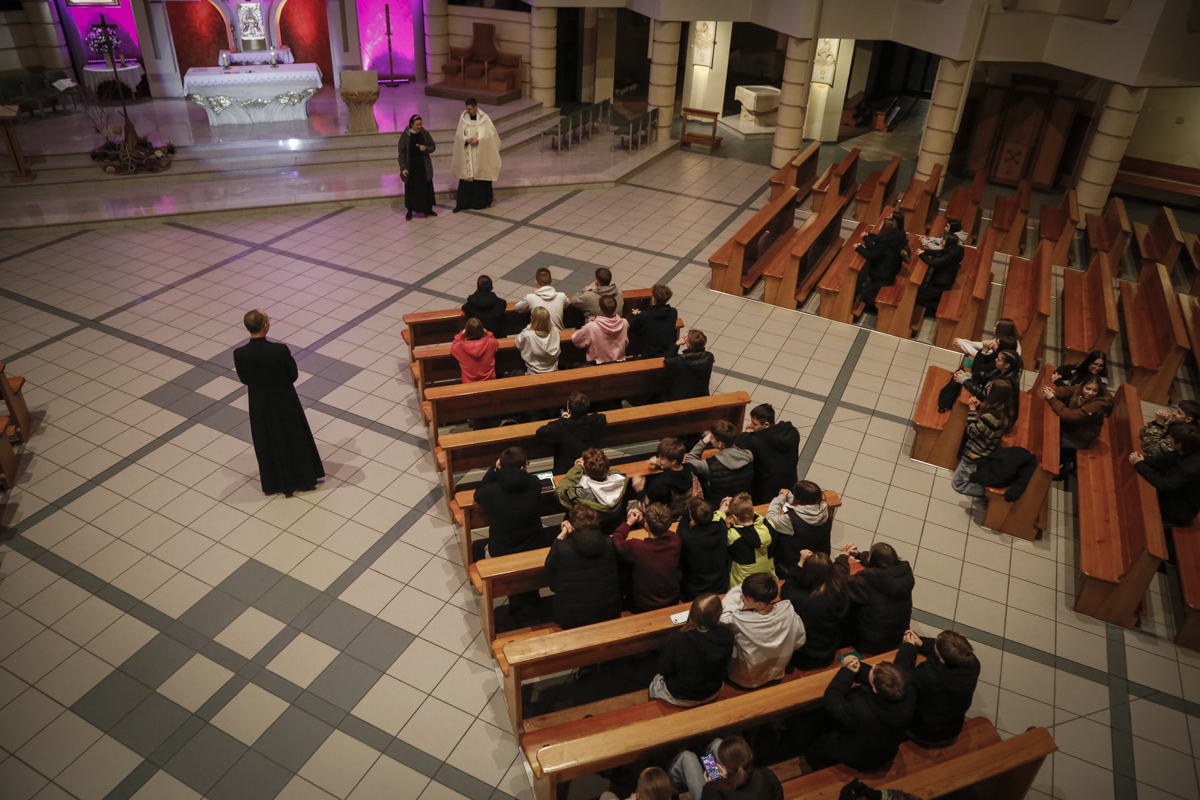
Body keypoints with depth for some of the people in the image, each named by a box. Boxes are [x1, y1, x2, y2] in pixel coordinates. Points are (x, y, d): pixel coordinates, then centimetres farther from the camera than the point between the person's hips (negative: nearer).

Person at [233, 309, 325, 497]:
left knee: (267, 443, 21)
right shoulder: (280, 350, -28)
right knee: (295, 438, 19)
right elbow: (294, 375, -12)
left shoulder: (239, 354, -20)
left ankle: (274, 483, 36)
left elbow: (244, 379, -2)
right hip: (285, 401, -2)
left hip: (260, 404, 2)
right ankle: (304, 478, 35)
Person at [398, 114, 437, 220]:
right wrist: (403, 168, -13)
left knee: (427, 187, 9)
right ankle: (409, 211, 16)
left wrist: (426, 148, -15)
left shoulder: (425, 133, -2)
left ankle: (428, 209, 24)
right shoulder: (405, 136, -9)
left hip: (424, 165, 2)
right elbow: (402, 153, -7)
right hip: (411, 166, -2)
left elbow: (433, 146, 7)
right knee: (411, 188, 4)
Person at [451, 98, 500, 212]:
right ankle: (462, 203, 4)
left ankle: (481, 202, 16)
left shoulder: (484, 118, -6)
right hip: (467, 154, 2)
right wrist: (466, 139, -17)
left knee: (480, 176, 3)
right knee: (466, 178, 1)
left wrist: (478, 140, -20)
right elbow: (459, 134, 4)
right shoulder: (463, 117, 2)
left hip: (480, 154, -2)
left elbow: (490, 134, -7)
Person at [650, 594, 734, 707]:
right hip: (714, 694, 4)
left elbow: (664, 670, -19)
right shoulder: (727, 636, -28)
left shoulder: (675, 641, -38)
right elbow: (725, 666, -7)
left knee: (656, 681, 29)